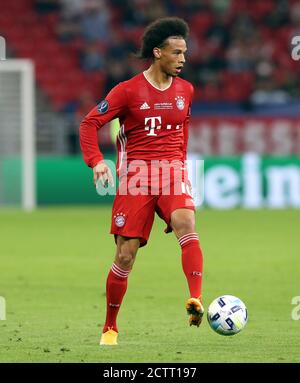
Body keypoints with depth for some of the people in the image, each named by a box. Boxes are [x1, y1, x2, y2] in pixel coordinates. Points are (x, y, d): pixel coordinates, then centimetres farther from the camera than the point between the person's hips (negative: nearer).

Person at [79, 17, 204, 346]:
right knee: (126, 254, -3)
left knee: (185, 224, -30)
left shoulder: (185, 90, 10)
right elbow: (90, 123, -1)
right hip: (137, 174, -2)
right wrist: (96, 160, -15)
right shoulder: (129, 91, -3)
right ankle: (110, 327, 14)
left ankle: (196, 300, -42)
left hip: (172, 169, 2)